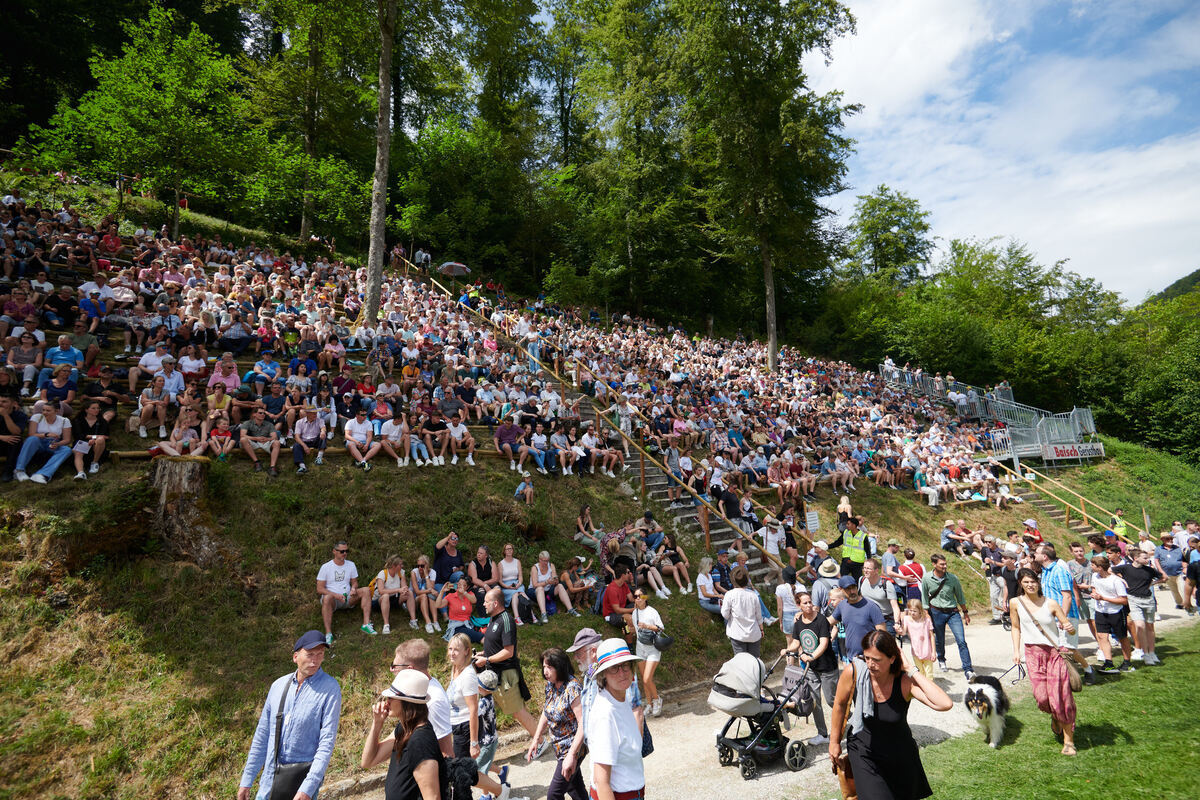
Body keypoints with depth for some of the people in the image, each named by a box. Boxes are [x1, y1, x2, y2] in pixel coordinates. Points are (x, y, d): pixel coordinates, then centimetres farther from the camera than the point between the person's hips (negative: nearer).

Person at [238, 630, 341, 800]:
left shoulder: (330, 689, -14)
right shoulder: (278, 685, 3)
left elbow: (327, 742, -18)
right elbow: (262, 735, 9)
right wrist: (247, 779, 9)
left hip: (303, 780, -4)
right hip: (269, 781, 4)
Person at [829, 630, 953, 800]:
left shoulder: (905, 681, -24)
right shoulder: (853, 672, -23)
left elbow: (945, 704, -39)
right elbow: (840, 704, -5)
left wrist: (911, 670, -35)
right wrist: (834, 741, 5)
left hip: (900, 753, 1)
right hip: (864, 753, -1)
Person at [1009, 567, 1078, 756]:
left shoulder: (1051, 603, -4)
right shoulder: (1016, 603, -1)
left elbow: (1068, 627, 0)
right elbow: (1016, 628, 11)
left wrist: (1069, 628, -24)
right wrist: (1016, 651, 5)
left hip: (1055, 652, -1)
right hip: (1033, 653, 1)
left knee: (1060, 695, -5)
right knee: (1042, 697, -6)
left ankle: (1068, 739, 13)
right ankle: (1055, 716, 30)